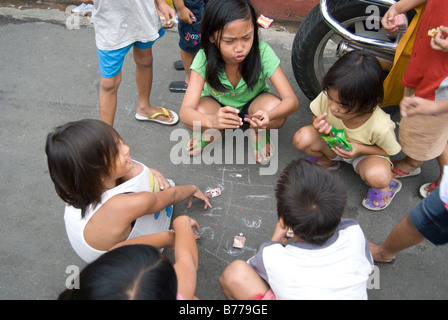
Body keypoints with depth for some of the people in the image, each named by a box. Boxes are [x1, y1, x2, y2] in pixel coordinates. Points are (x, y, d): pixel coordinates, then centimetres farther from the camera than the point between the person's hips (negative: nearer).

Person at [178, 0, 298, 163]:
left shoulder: (262, 52, -29)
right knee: (195, 119, -34)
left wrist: (269, 115, -54)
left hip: (252, 104, 0)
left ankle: (258, 135, 2)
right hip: (218, 106, 0)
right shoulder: (204, 59, -29)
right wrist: (211, 120, -60)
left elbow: (291, 100, -30)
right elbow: (185, 112, -37)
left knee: (278, 114, -34)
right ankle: (211, 134, 3)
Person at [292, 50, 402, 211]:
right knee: (302, 138, -26)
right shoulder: (327, 98, -30)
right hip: (333, 143, 4)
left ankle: (384, 186, 3)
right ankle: (326, 161, 8)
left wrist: (359, 149, -32)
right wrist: (319, 126, -33)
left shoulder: (381, 127, -35)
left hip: (365, 154, -3)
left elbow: (389, 151, -13)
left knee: (379, 176, -38)